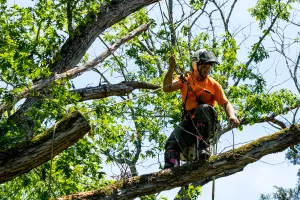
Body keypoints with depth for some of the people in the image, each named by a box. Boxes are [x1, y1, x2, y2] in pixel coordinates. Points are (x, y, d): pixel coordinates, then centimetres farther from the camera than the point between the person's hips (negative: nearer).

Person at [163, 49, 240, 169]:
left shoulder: (214, 85, 10)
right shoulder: (185, 79, 10)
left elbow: (225, 103, 5)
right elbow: (167, 88, -4)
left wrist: (232, 116, -17)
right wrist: (171, 69, -17)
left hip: (205, 122, -1)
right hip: (188, 121, 1)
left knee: (204, 108, -35)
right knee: (172, 144, -23)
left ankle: (202, 147, -35)